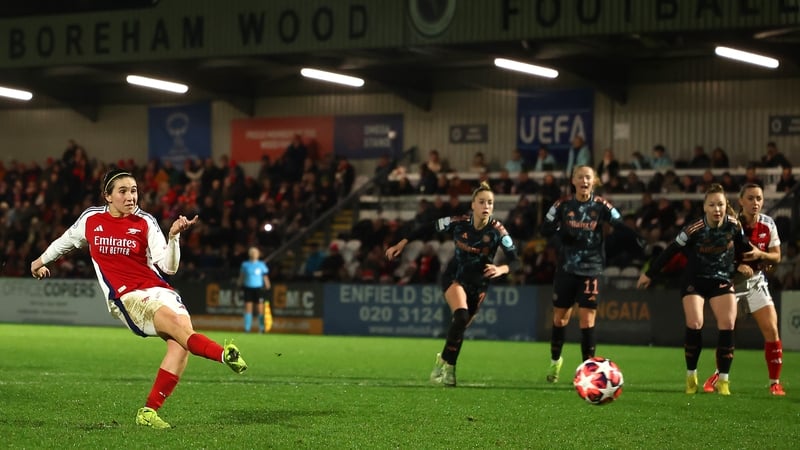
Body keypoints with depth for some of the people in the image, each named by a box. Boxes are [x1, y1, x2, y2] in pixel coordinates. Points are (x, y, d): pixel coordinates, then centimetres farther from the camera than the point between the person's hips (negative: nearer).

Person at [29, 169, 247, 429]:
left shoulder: (145, 222, 5)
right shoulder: (90, 219, 6)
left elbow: (168, 267, -3)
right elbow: (67, 240, 29)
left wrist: (173, 236, -18)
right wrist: (42, 260, 45)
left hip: (158, 288, 2)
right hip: (126, 297, -2)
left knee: (180, 342, -23)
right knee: (174, 321, -31)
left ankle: (149, 411, -16)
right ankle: (225, 355, -48)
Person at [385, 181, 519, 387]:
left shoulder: (497, 230, -20)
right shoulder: (459, 222, -19)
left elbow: (515, 260, -23)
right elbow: (427, 228, -6)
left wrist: (501, 269, -45)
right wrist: (401, 244, -7)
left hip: (478, 284, 2)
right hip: (454, 277, -2)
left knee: (459, 328, 6)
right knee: (461, 315, -27)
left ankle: (444, 360, 34)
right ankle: (448, 368, -16)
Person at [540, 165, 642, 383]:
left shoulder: (601, 206, -3)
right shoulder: (563, 205, 0)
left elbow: (621, 225, -9)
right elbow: (545, 229, -2)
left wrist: (637, 239, -27)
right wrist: (560, 231, -23)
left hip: (591, 270, -1)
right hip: (566, 269, 1)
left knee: (587, 320, -7)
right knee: (560, 317, 10)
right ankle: (555, 360, 32)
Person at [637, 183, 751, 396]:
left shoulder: (734, 225, -11)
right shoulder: (694, 229, -21)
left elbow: (743, 247, 11)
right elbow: (670, 251, -12)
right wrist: (649, 274, -6)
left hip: (722, 281, 3)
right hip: (694, 281, -3)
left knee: (727, 325, -11)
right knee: (694, 324, -18)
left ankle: (723, 379, -3)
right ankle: (691, 375, 0)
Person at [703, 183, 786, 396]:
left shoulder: (768, 224, -5)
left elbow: (777, 257, 0)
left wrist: (760, 254, -20)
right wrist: (737, 265, -28)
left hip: (757, 281, 2)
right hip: (731, 281, -2)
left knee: (772, 330, -8)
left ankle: (775, 382, 2)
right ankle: (718, 375, 16)